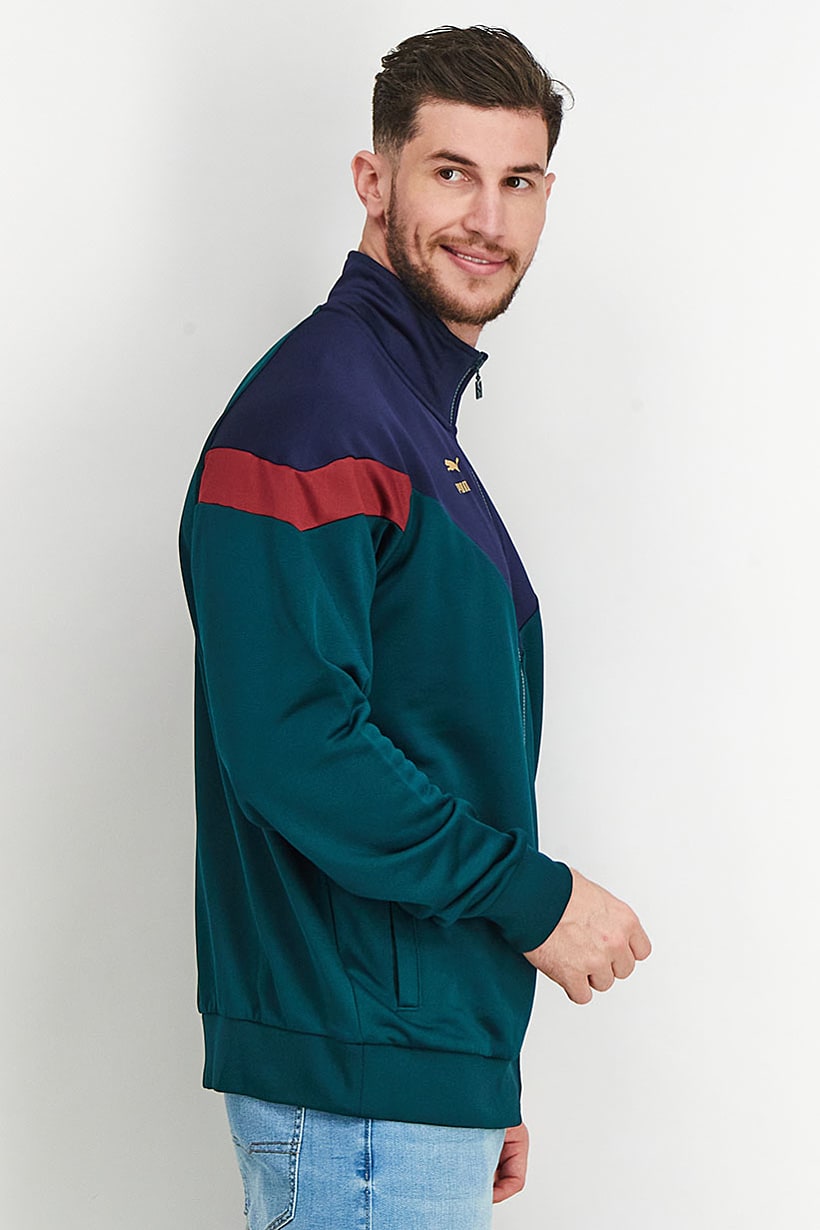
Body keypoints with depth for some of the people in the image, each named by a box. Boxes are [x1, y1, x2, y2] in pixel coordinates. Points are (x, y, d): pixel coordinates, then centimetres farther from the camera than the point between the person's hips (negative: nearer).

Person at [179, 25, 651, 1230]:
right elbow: (294, 747, -24)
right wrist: (534, 899, -14)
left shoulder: (418, 417, 17)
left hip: (437, 1058, 9)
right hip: (356, 1073, -9)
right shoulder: (312, 412, -14)